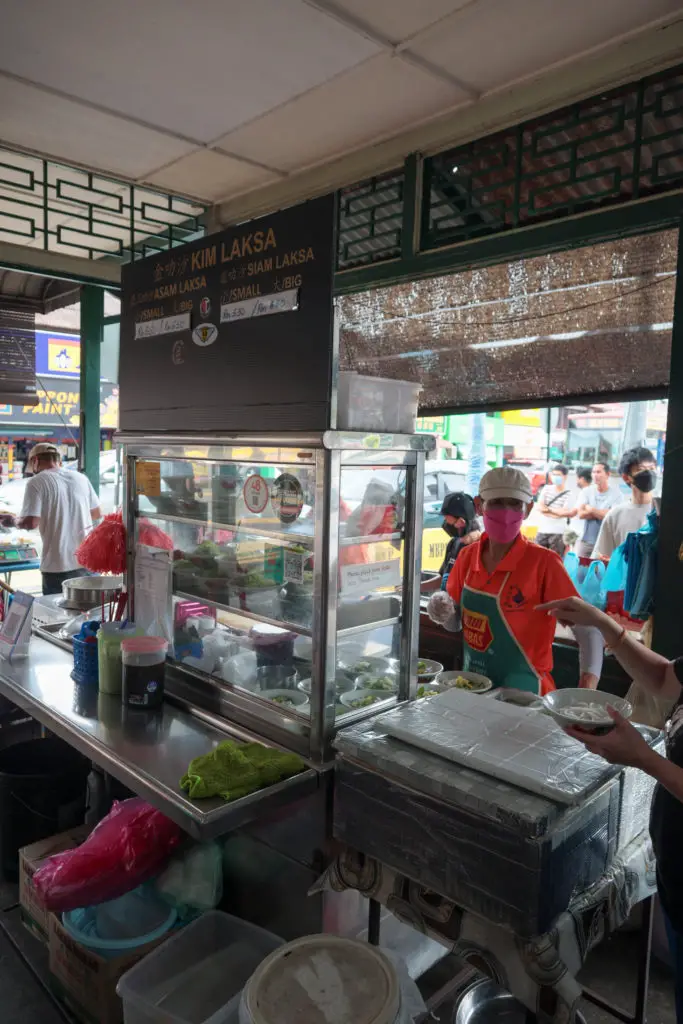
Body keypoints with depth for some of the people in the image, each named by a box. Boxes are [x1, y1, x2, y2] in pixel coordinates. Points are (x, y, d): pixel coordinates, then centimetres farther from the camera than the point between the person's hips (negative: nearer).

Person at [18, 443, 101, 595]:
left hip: (58, 566, -5)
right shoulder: (81, 478, 8)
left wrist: (16, 522, 6)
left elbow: (31, 523, -15)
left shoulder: (36, 482, -7)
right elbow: (96, 514, 17)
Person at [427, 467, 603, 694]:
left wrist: (587, 691, -29)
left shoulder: (543, 562, -14)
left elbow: (587, 628, -14)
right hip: (472, 684, 5)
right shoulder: (467, 556, 0)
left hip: (522, 692, -4)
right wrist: (444, 613, -11)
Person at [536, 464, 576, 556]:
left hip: (558, 533, -4)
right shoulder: (547, 489, 6)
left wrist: (548, 509, -8)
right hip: (542, 530, 4)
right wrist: (557, 512, -12)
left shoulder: (569, 494, -5)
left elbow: (565, 513, -13)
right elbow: (540, 507, -2)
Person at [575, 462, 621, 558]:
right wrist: (602, 513, -10)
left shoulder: (615, 494, -4)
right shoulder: (587, 491, 4)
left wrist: (591, 509, -6)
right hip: (585, 541, 3)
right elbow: (581, 514, -6)